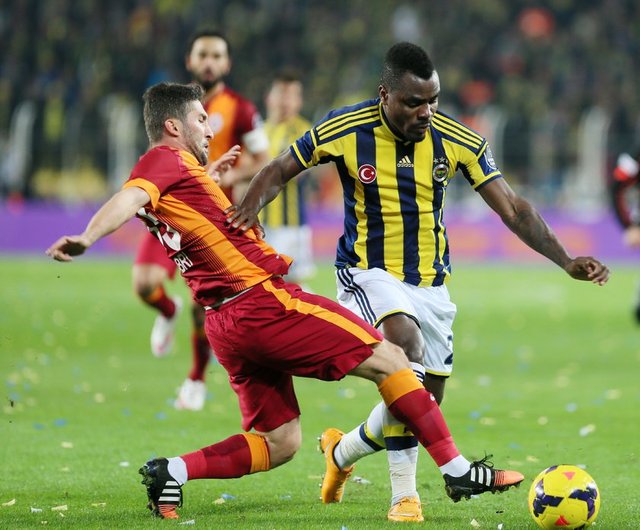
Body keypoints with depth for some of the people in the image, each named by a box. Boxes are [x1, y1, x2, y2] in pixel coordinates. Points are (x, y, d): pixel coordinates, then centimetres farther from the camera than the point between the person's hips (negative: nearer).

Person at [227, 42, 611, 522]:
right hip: (368, 273, -4)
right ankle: (405, 493, -27)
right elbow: (279, 171, 1)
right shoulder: (344, 131, -14)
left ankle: (343, 450, 35)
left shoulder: (458, 141, -9)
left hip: (431, 283, 4)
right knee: (405, 339, -34)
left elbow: (512, 209, -6)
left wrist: (566, 261, -16)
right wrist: (251, 205, -20)